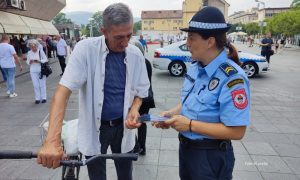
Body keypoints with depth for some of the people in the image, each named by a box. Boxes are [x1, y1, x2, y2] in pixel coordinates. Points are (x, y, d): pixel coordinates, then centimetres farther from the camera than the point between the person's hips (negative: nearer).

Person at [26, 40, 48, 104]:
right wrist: (30, 62, -13)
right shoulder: (29, 53, 4)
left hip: (41, 70, -2)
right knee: (36, 85, 3)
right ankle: (37, 98, 12)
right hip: (33, 71, 2)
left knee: (42, 84, 4)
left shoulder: (41, 51, -5)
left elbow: (46, 59, -4)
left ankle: (43, 98, 15)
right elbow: (27, 62, 10)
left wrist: (39, 61, -20)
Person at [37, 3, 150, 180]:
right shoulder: (86, 49, -17)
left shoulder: (136, 54, -7)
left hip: (123, 126, 3)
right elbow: (64, 90, -23)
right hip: (95, 128, -2)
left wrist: (134, 109, -18)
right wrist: (52, 140, -34)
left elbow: (140, 90, 5)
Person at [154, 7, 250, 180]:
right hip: (186, 147, 7)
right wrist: (173, 113, -6)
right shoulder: (195, 68, -1)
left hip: (211, 156, -7)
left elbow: (236, 131, -25)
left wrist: (190, 125, -24)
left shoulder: (232, 78, -25)